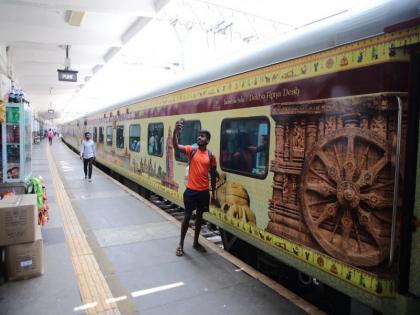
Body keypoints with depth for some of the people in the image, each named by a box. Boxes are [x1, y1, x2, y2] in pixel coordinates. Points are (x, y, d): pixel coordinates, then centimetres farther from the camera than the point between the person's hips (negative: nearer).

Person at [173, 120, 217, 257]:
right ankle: (181, 244, 21)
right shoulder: (191, 150, -5)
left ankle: (196, 242, 32)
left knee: (199, 216, 15)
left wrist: (213, 192, 9)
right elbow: (176, 146, -24)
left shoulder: (211, 155, 1)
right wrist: (175, 132, -41)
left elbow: (213, 175, 8)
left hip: (204, 191, 3)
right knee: (187, 216, 6)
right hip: (191, 190, -2)